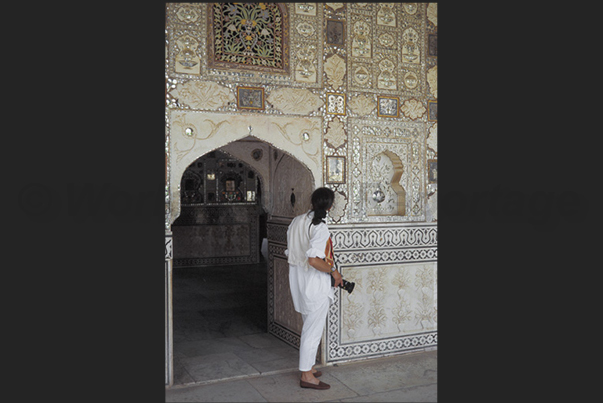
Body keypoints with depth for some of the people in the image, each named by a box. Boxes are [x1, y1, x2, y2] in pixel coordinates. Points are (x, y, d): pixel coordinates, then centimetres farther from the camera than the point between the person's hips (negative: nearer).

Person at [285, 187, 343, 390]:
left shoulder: (296, 222, 5)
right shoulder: (320, 228, -21)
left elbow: (290, 253, 11)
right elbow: (313, 260, -29)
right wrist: (333, 271, -17)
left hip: (298, 280, 9)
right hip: (315, 283, -9)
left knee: (309, 326, 21)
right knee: (313, 329, 2)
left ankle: (308, 367, 32)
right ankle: (307, 376, 12)